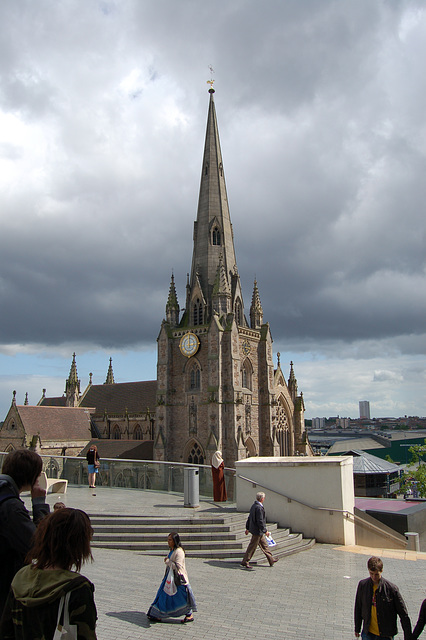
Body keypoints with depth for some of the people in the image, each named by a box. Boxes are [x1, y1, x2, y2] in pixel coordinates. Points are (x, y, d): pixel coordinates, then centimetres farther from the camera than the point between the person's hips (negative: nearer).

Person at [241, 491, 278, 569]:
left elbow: (249, 518, 14)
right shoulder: (259, 508, -24)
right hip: (257, 531, -10)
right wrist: (265, 531, -18)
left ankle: (271, 560, 29)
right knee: (252, 546, 1)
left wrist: (247, 528, 21)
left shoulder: (253, 505, 7)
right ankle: (245, 562, 9)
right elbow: (260, 521, -25)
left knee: (264, 545, 18)